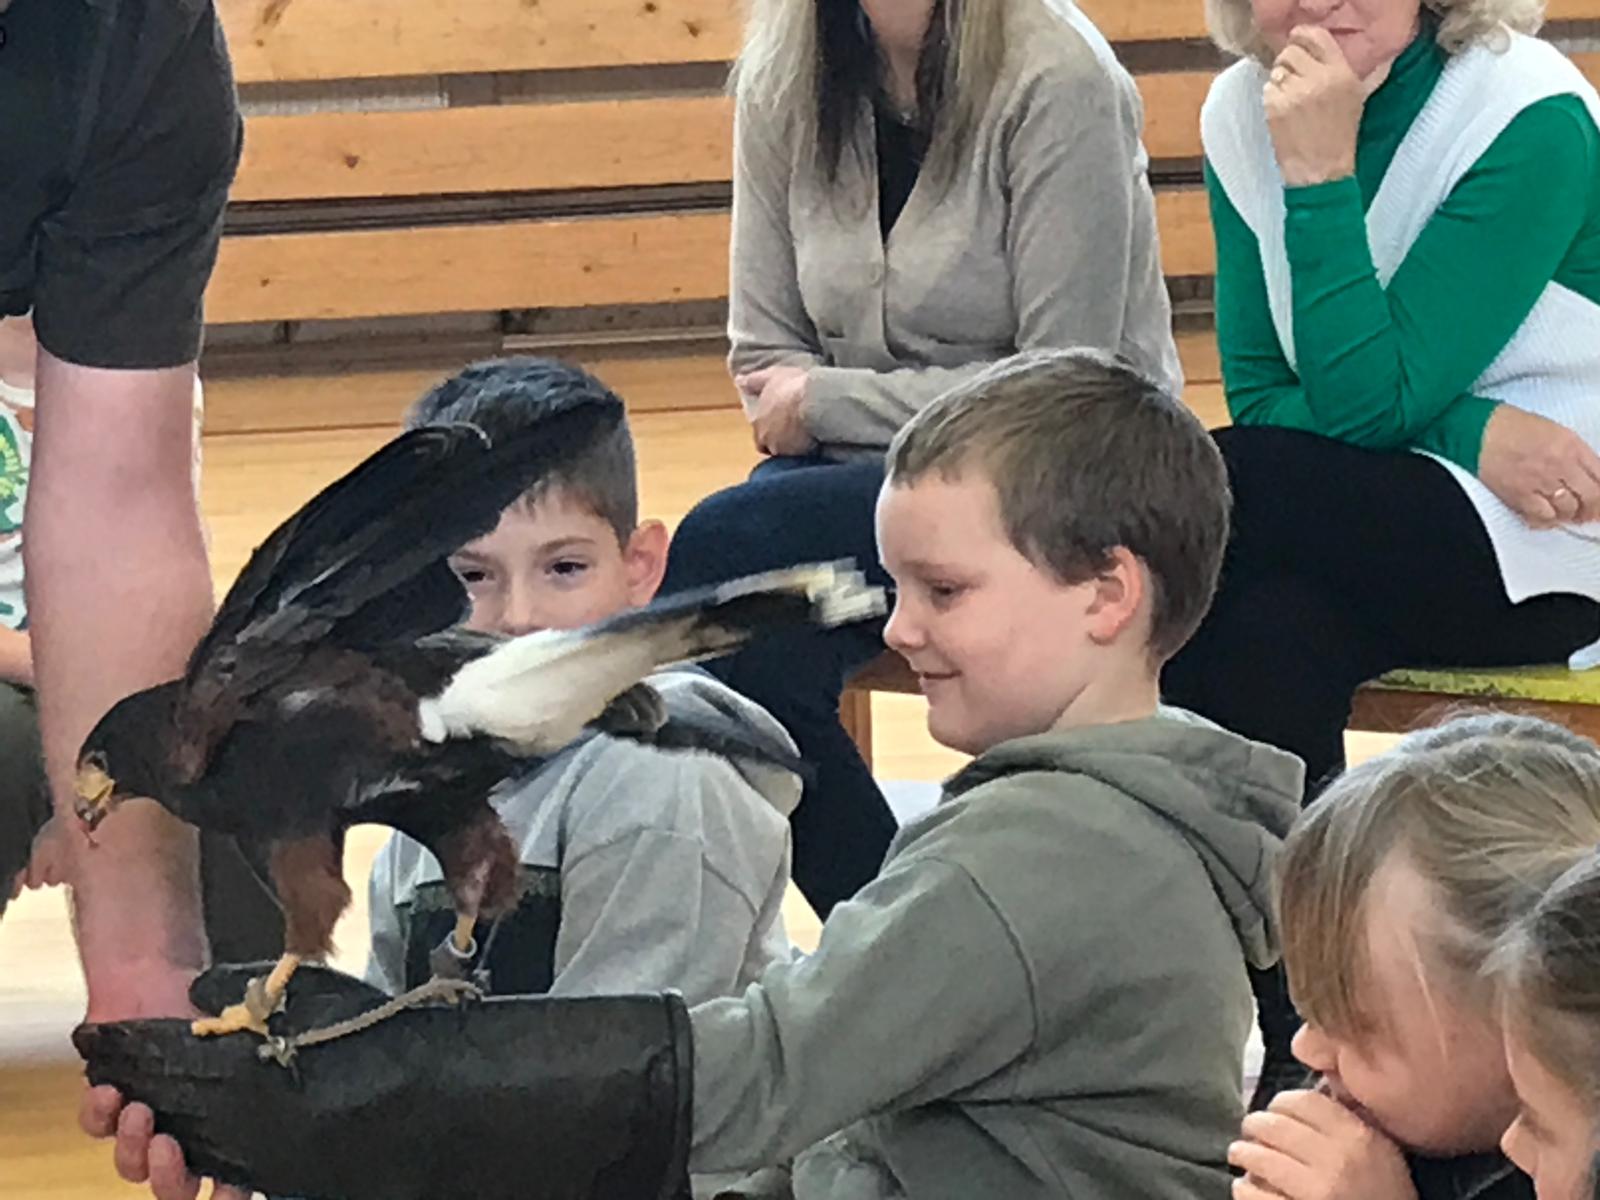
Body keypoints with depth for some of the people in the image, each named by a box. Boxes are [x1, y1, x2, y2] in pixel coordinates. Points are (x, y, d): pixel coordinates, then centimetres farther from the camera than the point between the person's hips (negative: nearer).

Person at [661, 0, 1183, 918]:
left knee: (725, 550, -28)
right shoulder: (782, 82, 4)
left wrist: (827, 401, -12)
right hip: (865, 470, 5)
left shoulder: (1056, 77, -14)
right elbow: (766, 360, 10)